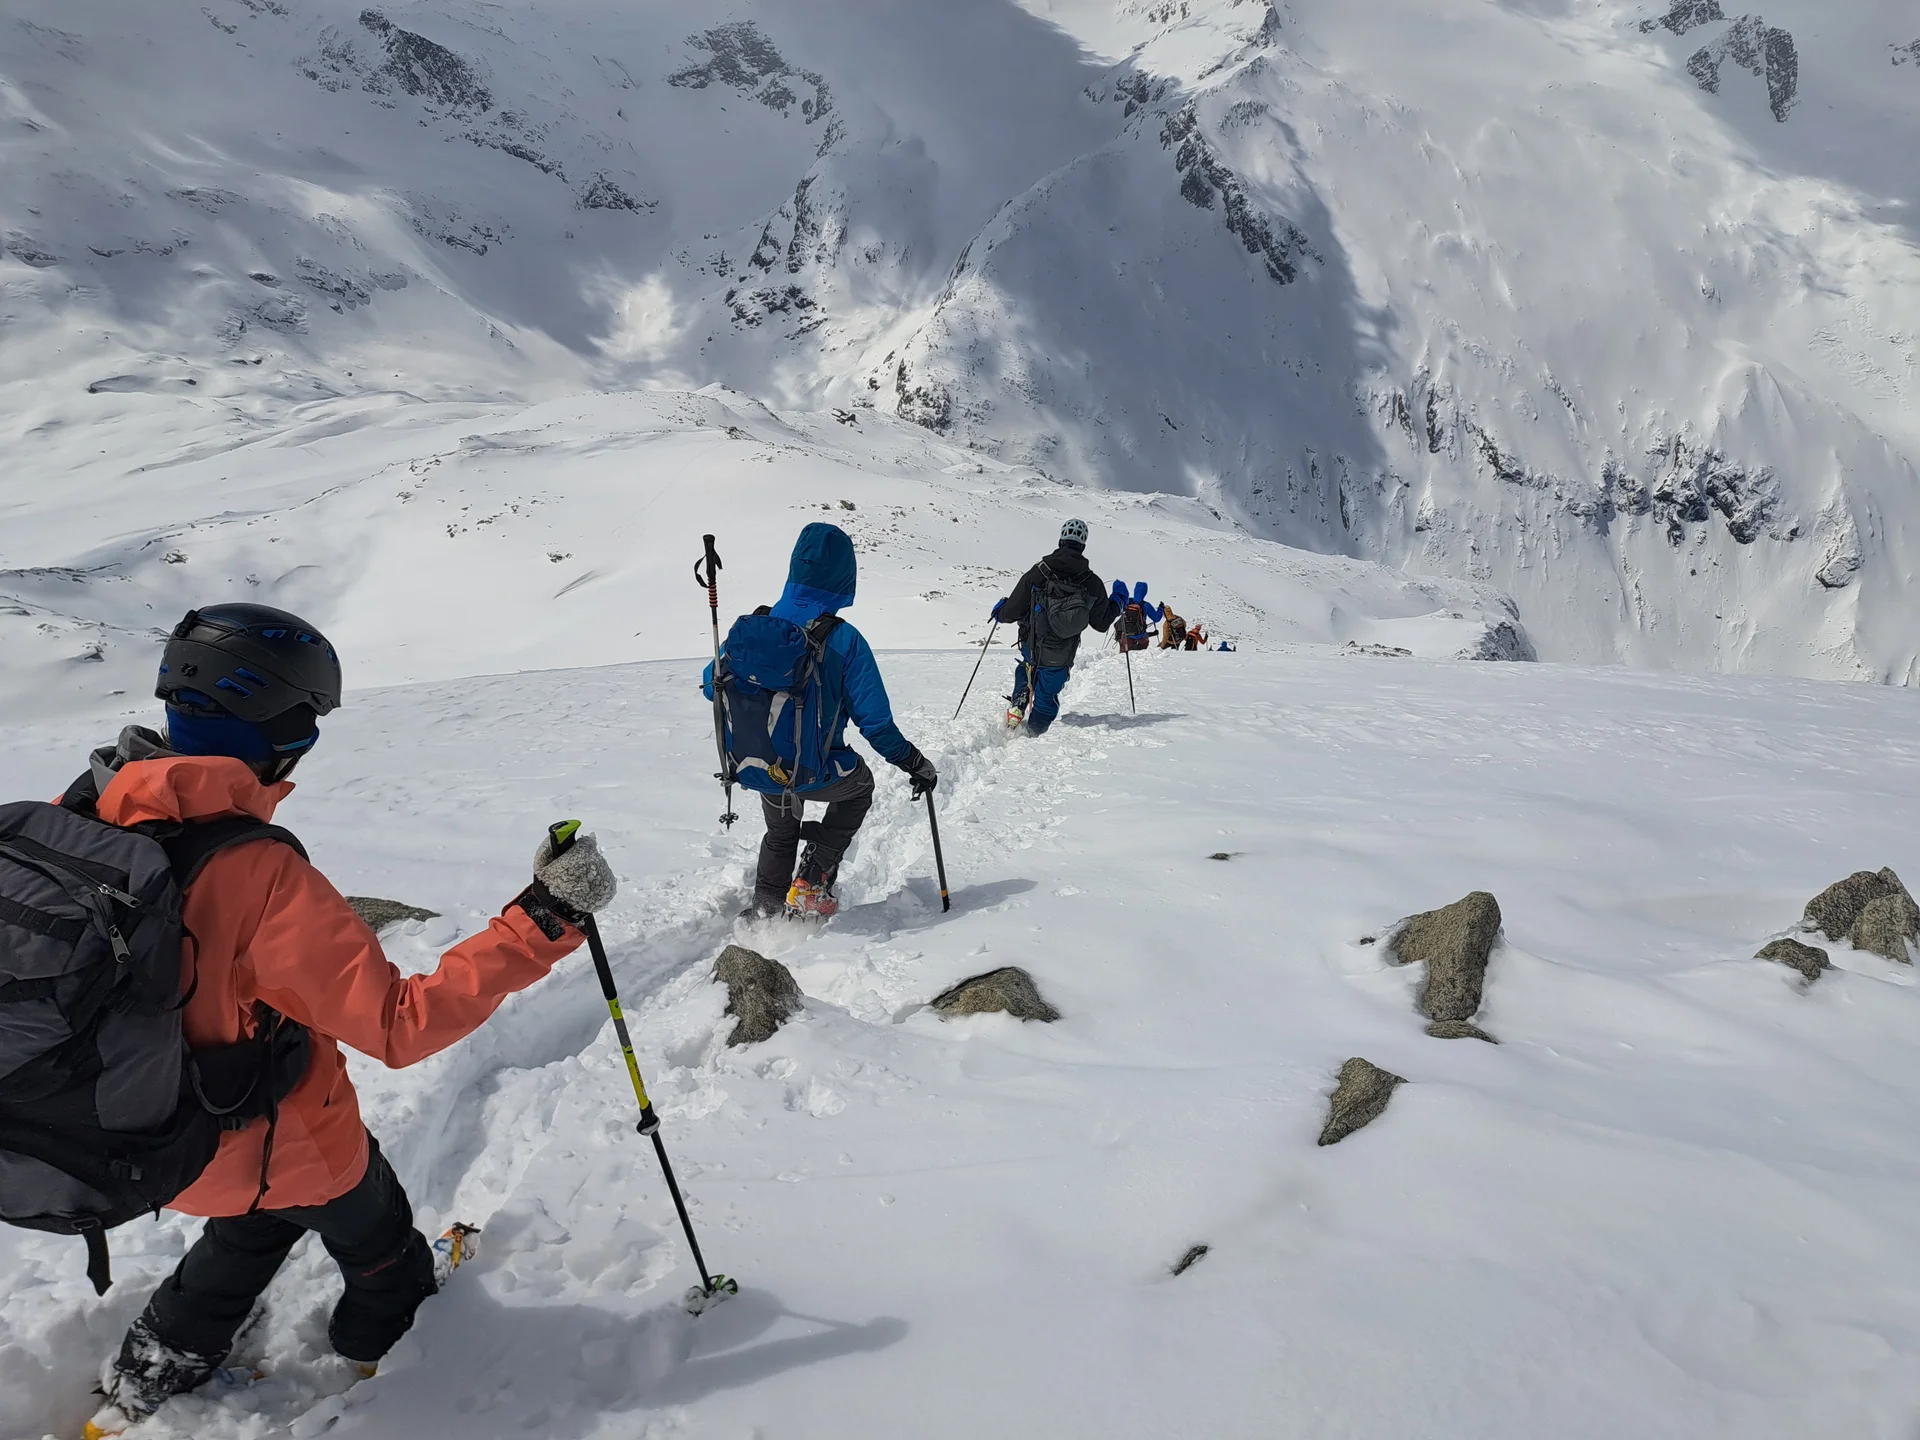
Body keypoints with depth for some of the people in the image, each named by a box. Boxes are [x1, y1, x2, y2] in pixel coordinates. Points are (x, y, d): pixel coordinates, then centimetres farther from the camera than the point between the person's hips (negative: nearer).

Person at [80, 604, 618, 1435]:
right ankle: (384, 1336, 54)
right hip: (277, 1150, -6)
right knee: (376, 1234, 27)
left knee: (251, 1228, 37)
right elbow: (400, 1025, -33)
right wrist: (541, 923, -33)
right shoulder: (260, 874, -36)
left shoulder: (78, 814, -15)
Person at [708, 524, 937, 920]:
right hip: (812, 774, -4)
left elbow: (713, 684, 5)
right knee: (858, 785, 31)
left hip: (754, 769, 4)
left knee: (780, 833, 35)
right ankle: (813, 880, 22)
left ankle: (765, 909, 38)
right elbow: (874, 721, -17)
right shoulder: (846, 641, -20)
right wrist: (915, 764, -3)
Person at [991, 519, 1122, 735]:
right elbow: (1101, 622, 6)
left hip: (1032, 646, 0)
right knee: (1047, 697, 19)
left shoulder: (1037, 574, -13)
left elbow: (1013, 612, -9)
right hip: (1061, 658, 0)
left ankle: (1017, 706, 15)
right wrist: (1118, 601, 24)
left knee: (1026, 668, 34)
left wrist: (1000, 611, 15)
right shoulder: (1093, 584, -7)